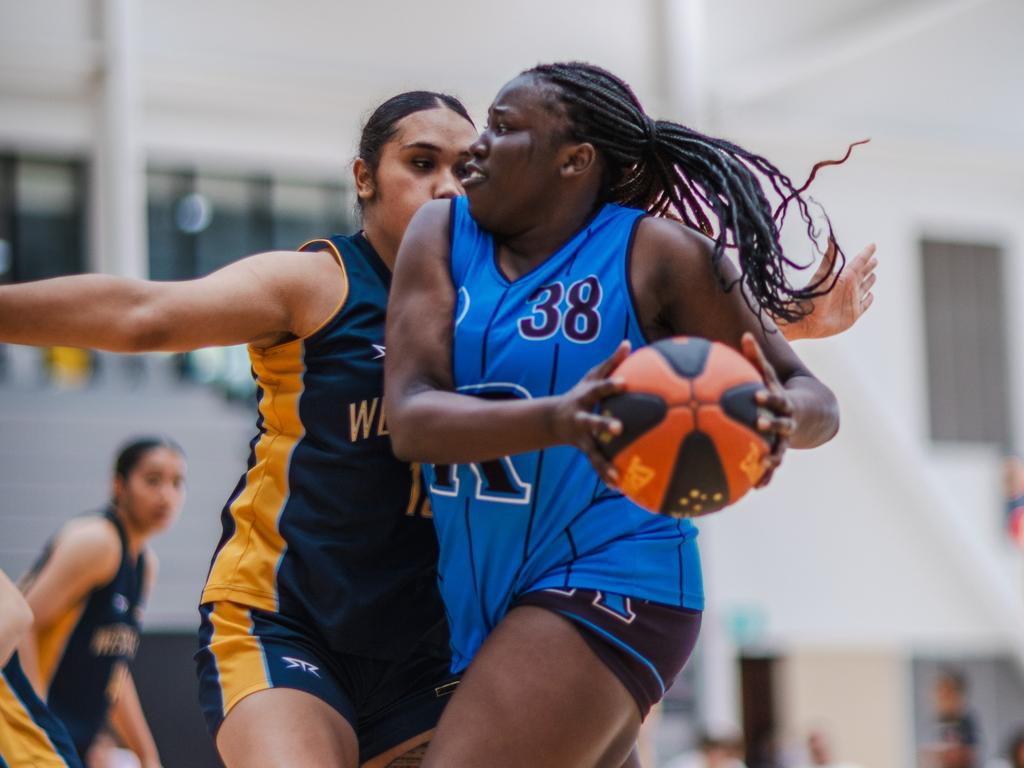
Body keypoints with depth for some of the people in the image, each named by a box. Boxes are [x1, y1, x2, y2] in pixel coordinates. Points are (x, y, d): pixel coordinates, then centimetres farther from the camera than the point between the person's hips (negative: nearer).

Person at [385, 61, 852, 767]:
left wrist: (782, 416, -30)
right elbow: (411, 420, -14)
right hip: (480, 603, 6)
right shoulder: (442, 234, 0)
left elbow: (816, 402, -3)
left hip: (608, 584, -6)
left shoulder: (655, 253, -9)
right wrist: (557, 420, -34)